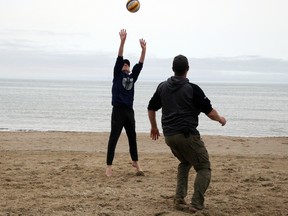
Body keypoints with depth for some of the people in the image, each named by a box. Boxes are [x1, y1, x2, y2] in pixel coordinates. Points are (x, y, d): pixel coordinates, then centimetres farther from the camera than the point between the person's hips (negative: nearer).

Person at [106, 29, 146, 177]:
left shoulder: (132, 77, 13)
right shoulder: (117, 75, 2)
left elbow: (140, 64, 6)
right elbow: (119, 59, -9)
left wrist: (143, 49, -4)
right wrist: (122, 41, -19)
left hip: (129, 111, 5)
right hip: (118, 110, -5)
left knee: (132, 137, 15)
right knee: (113, 139, -6)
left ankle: (135, 162, 31)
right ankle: (109, 166, -6)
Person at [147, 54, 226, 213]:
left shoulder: (162, 87, 9)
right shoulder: (192, 89, -9)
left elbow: (151, 108, 18)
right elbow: (210, 112, -5)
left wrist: (154, 127, 33)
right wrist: (220, 119, 16)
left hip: (169, 135, 7)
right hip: (187, 135, -7)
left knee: (185, 162, 29)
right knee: (204, 168, 2)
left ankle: (179, 199, 17)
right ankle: (196, 204, -13)